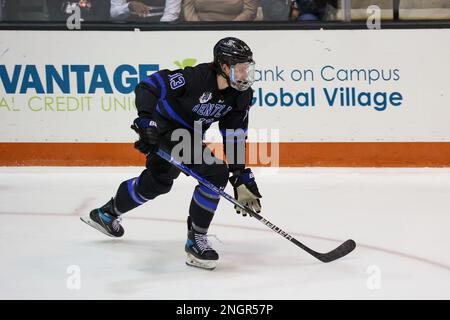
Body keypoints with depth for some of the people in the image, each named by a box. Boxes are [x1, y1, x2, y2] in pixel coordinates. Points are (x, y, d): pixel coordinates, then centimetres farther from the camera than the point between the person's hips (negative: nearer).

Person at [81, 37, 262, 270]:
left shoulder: (241, 96, -8)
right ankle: (196, 239, -12)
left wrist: (242, 177, -6)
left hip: (189, 136, 8)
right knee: (214, 174, -22)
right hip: (164, 127, -8)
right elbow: (149, 86, -26)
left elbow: (235, 138, -1)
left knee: (156, 182, 25)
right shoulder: (196, 77, -29)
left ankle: (107, 213, 49)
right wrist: (146, 119, -37)